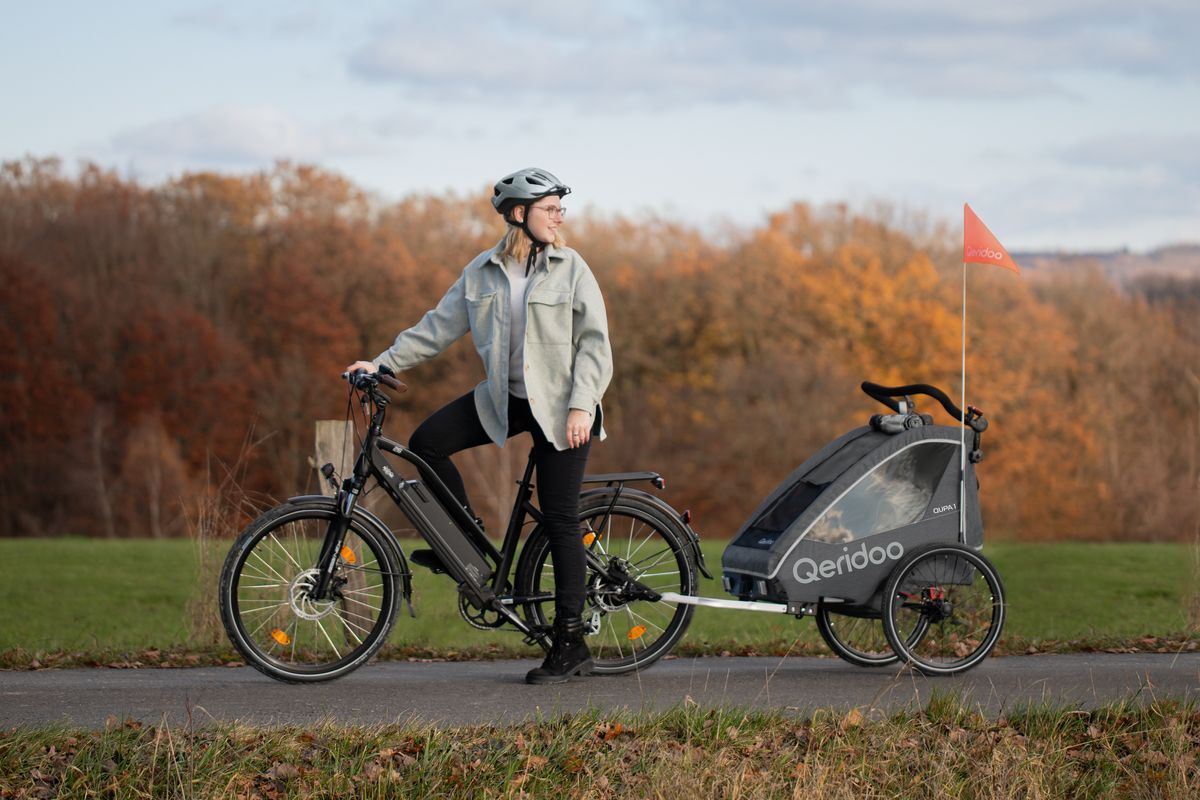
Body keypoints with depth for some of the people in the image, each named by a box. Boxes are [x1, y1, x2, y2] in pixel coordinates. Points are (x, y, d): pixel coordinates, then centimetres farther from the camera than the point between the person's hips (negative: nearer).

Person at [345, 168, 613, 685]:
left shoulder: (570, 269, -7)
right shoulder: (483, 272, 2)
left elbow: (595, 343, -9)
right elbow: (439, 326, 6)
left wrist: (580, 406, -20)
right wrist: (383, 362, -2)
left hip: (560, 408, -4)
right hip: (505, 398, 4)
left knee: (559, 519, -5)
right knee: (427, 442, -11)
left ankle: (570, 644, 0)